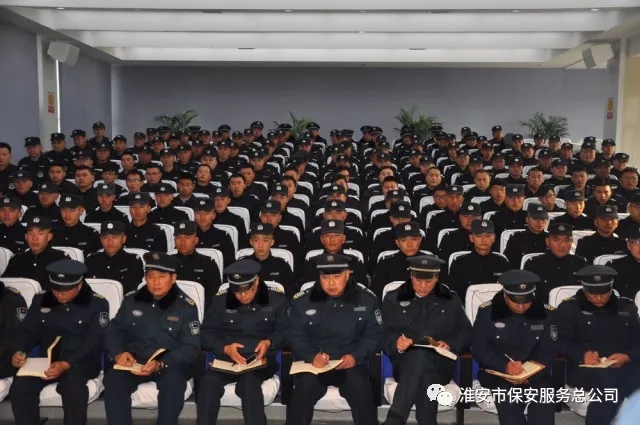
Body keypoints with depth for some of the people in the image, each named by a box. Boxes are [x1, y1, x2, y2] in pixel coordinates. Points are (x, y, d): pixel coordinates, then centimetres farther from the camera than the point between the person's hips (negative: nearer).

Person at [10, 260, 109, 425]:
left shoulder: (97, 304, -3)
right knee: (20, 385, -26)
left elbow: (94, 340, -12)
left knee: (73, 382, -37)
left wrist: (67, 364, -28)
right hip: (47, 360, 4)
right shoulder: (40, 300, 10)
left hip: (81, 362, -3)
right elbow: (29, 331, 13)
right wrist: (20, 351, -11)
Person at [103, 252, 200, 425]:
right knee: (113, 377, -29)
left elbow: (191, 347, -7)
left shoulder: (186, 306, -2)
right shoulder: (131, 300, 9)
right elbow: (114, 331, 10)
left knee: (174, 379, -35)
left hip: (170, 364, -2)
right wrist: (118, 353, -14)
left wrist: (161, 364, -24)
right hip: (133, 361, 2)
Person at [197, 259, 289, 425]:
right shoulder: (221, 300, 6)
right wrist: (225, 348, -15)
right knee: (208, 380, -31)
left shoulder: (276, 299, 3)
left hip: (262, 360, -2)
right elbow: (207, 333, 5)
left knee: (249, 380, -36)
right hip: (227, 359, 2)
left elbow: (285, 331, 4)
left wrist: (269, 343, -16)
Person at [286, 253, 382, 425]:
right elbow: (296, 336, 2)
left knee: (359, 387, -29)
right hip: (314, 363, 0)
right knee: (304, 387, -28)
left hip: (351, 363, 0)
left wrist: (355, 356, -15)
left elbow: (374, 335, 3)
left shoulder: (367, 300, 1)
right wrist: (312, 355, -18)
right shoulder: (303, 301, 1)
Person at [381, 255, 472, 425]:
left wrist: (450, 344, -5)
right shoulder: (393, 299, 11)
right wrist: (396, 344, -18)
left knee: (421, 356, -39)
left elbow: (466, 333, 17)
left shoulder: (451, 300, 15)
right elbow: (384, 335, 5)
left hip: (440, 364, 0)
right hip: (405, 363, 0)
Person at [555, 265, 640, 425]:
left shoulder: (626, 307, 19)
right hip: (585, 369, -4)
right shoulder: (569, 308, 7)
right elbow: (561, 341, 0)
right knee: (609, 381, -35)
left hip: (625, 367, 4)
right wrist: (582, 354, -19)